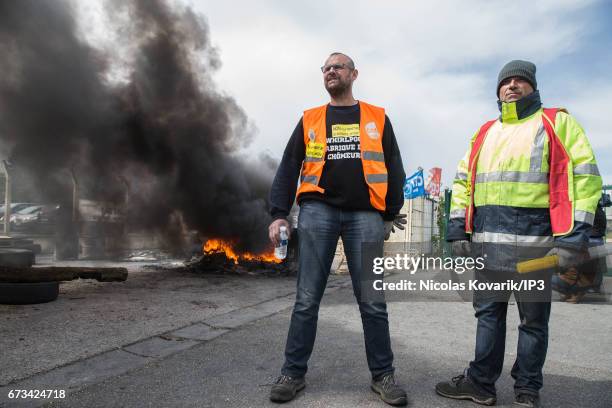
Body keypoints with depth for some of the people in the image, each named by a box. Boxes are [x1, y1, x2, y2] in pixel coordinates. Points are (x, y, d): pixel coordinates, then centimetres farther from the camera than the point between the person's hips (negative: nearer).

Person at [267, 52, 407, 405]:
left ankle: (383, 375, 19)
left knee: (373, 301, 4)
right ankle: (294, 373, 15)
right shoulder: (309, 120, 15)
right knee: (307, 299, 2)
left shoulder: (377, 118, 14)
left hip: (365, 215, 0)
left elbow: (393, 168, 12)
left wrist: (392, 214, 5)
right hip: (318, 211, 0)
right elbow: (289, 168, 9)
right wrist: (279, 213, -2)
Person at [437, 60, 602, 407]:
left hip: (534, 239, -4)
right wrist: (458, 229, 6)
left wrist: (574, 235, -14)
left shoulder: (557, 123, 4)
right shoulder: (484, 133, 18)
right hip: (486, 240, 4)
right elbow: (463, 180, 16)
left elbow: (584, 176, -5)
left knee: (534, 319, 7)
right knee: (488, 313, 11)